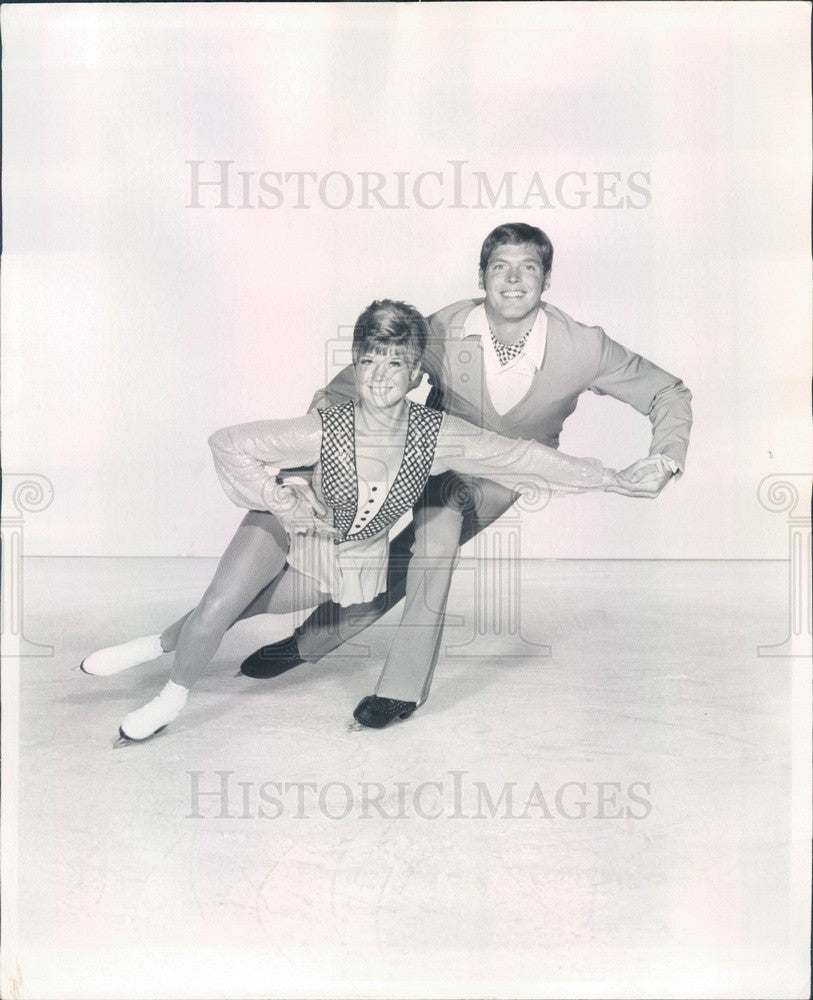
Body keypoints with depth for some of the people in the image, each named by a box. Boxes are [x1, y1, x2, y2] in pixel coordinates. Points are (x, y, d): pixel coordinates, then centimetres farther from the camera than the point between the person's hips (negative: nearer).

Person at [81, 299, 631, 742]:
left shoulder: (438, 435, -27)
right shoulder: (323, 431, -31)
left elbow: (524, 456, -20)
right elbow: (227, 443, -23)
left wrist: (611, 477, -14)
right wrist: (285, 506, -20)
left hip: (354, 560, 2)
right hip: (291, 529, -1)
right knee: (218, 608, -16)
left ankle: (161, 643, 34)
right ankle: (174, 695, 16)